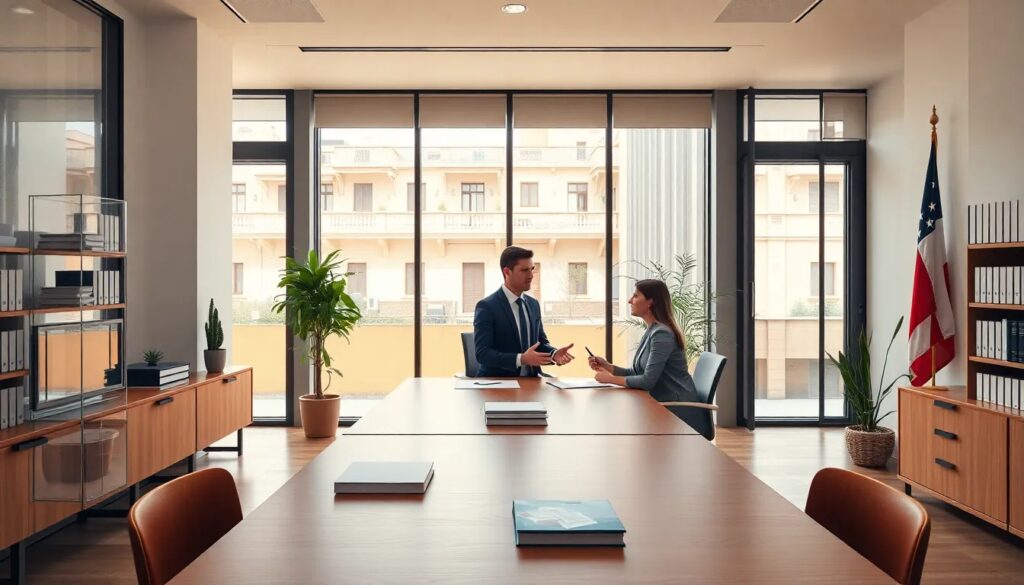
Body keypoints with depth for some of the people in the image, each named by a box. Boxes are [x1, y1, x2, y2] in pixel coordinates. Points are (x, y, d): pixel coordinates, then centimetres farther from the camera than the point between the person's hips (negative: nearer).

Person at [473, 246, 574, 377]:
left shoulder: (533, 304, 10)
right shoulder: (487, 307, -10)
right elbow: (482, 353, -16)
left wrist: (554, 354, -6)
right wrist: (521, 359, -26)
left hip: (530, 380, 4)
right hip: (498, 381, -4)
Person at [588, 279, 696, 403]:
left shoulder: (662, 334, -19)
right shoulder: (651, 332, 9)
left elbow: (648, 380, -22)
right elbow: (637, 373, 11)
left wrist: (610, 379, -12)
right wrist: (607, 366, -2)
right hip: (663, 402, 7)